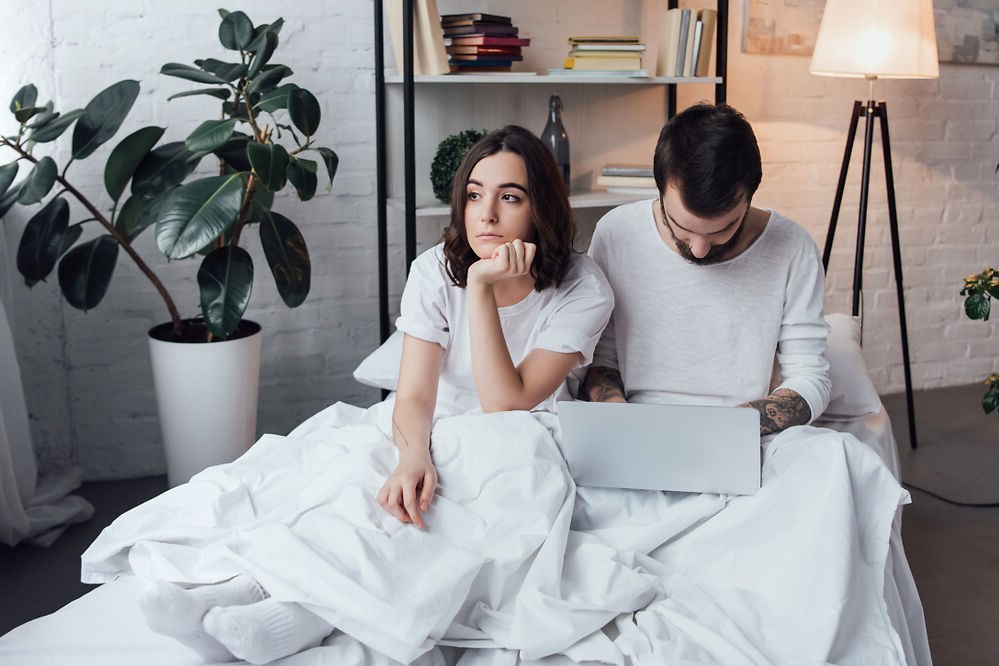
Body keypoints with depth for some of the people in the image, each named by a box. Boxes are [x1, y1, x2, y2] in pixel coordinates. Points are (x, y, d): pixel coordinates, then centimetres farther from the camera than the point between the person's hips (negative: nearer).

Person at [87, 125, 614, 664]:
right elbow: (414, 395, -14)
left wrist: (482, 288, -29)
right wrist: (413, 456, -38)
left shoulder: (583, 290, -14)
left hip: (516, 448, -4)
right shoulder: (436, 270, -7)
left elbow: (506, 407, -21)